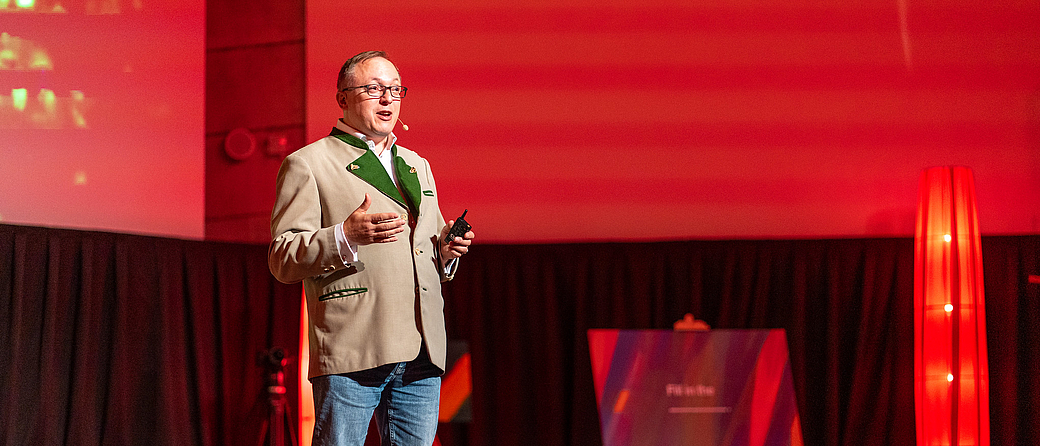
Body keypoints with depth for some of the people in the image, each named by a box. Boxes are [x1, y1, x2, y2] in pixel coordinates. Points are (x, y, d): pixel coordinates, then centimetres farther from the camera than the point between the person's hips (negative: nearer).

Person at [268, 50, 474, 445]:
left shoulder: (417, 167, 25)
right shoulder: (307, 165, 4)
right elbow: (282, 260, -3)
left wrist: (447, 250, 7)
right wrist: (346, 236, -20)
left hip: (422, 354, 6)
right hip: (349, 353, -6)